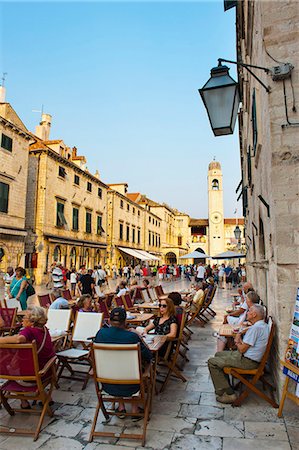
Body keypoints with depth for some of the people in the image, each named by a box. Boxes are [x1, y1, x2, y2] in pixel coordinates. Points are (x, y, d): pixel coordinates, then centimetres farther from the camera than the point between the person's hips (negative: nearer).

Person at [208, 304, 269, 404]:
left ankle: (227, 394, -5)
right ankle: (225, 386, 24)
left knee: (212, 362, -8)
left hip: (247, 361, -11)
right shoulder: (264, 325, 9)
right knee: (218, 354, 21)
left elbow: (242, 349, -21)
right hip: (250, 357, 11)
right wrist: (240, 340, 0)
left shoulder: (256, 328, -24)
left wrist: (238, 341, -1)